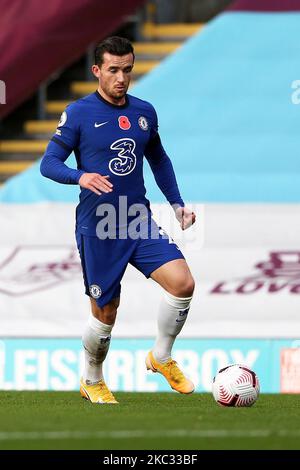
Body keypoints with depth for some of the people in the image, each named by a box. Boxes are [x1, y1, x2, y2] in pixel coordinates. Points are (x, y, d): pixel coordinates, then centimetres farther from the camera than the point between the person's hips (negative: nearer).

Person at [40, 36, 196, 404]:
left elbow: (158, 159, 23)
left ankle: (161, 357, 6)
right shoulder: (78, 113, -6)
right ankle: (91, 381, 29)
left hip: (140, 222, 4)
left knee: (182, 282, -16)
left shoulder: (144, 112, 8)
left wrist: (176, 203, 15)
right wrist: (80, 177, -27)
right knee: (105, 313, 3)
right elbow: (48, 163, -8)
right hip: (97, 229, -4)